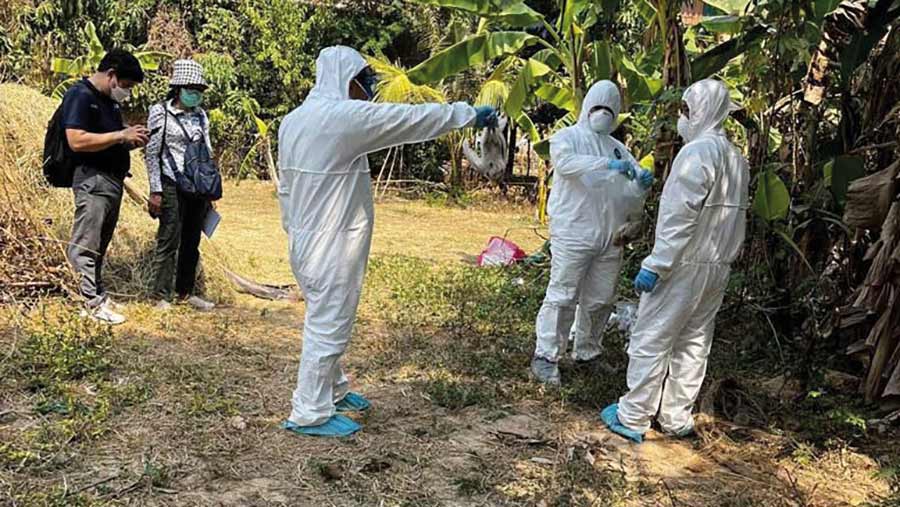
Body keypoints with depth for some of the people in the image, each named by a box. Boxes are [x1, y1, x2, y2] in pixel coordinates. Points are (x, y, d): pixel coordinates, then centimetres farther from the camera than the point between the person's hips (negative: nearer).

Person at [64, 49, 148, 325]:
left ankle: (98, 293, 23)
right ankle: (94, 302, -1)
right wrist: (121, 135, -18)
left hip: (114, 180, 9)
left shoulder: (110, 101, 18)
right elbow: (77, 141, -21)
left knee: (101, 244, 15)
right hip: (92, 180, -9)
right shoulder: (80, 96, -10)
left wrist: (132, 140, 6)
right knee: (86, 246, -3)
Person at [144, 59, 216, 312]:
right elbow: (151, 153, -4)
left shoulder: (200, 115, 12)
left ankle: (186, 292, 19)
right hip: (172, 185, -5)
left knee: (192, 242, 9)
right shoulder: (160, 112, -2)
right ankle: (162, 296, 3)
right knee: (168, 241, -4)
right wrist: (155, 191, -9)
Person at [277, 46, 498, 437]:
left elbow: (286, 186, 13)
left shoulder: (293, 120, 8)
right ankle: (310, 414, 11)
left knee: (326, 318, 21)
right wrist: (470, 114, -2)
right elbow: (414, 119, -12)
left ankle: (332, 390, 36)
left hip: (306, 240, 9)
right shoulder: (348, 115, -17)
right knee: (328, 324, 1)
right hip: (331, 246, -9)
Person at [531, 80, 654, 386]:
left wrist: (642, 184, -6)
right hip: (573, 233, -6)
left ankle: (587, 352, 27)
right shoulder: (568, 137, 4)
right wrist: (608, 164, -28)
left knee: (601, 299, 11)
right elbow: (565, 162, -19)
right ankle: (546, 355, 3)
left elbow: (631, 196, 17)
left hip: (610, 237, 6)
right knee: (563, 297, -6)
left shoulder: (618, 148, 21)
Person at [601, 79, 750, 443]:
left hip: (684, 265, -9)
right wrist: (724, 256, 13)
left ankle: (633, 418, 6)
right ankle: (676, 417, 22)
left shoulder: (698, 151, -15)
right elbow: (734, 218, 10)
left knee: (650, 340, 0)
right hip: (718, 268, 9)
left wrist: (655, 265, -20)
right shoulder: (736, 158, 12)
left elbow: (680, 216, -21)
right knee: (694, 342, 13)